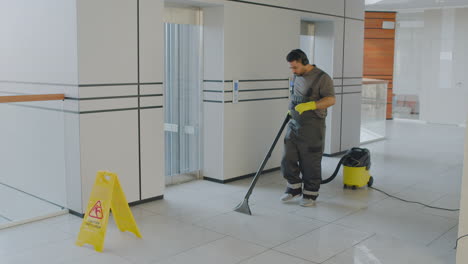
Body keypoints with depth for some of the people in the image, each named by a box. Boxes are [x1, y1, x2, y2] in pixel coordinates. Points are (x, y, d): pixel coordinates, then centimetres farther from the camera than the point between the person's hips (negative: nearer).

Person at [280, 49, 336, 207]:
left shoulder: (322, 78, -12)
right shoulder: (297, 76, 11)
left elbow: (331, 100, -20)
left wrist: (309, 105, -30)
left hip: (312, 128, -6)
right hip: (294, 125, 7)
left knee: (310, 163, 1)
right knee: (288, 160, 5)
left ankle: (310, 194, 16)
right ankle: (294, 188, 24)